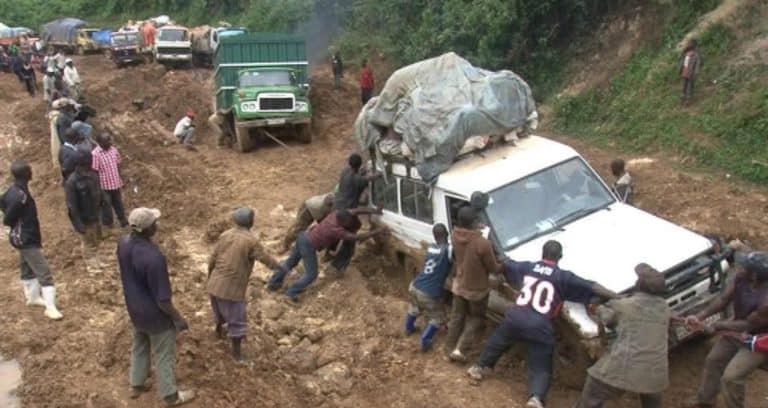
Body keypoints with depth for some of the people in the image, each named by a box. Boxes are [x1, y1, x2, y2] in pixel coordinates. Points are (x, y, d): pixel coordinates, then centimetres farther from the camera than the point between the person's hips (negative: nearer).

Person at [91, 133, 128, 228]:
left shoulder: (114, 150, -5)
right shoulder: (95, 154, -23)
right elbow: (95, 172, -18)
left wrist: (121, 180, 9)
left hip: (116, 183, 5)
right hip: (104, 185, -5)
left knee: (118, 202, 24)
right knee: (106, 204, 15)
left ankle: (122, 218, 44)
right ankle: (108, 222, 36)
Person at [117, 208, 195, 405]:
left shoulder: (123, 243, -13)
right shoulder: (153, 257, -37)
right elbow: (162, 300, -28)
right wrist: (178, 318, -12)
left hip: (135, 309, 7)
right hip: (155, 315, -7)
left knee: (139, 346, 30)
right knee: (163, 355, 15)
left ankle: (136, 385, 50)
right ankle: (170, 395, 35)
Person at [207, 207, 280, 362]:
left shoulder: (225, 235, 2)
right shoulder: (251, 240, -16)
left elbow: (212, 260, 7)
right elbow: (267, 260, -9)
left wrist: (210, 277, 24)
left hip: (215, 284, 7)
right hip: (232, 289, -7)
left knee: (221, 309, 33)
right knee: (237, 320, 9)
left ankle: (219, 330, 57)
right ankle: (236, 352, 19)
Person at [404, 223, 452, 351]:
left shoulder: (430, 248, 6)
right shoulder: (448, 250, -15)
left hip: (414, 286, 6)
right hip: (429, 294, -6)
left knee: (414, 307, 37)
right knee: (437, 318, 17)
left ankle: (409, 328, 52)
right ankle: (425, 341, 9)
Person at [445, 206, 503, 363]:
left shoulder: (455, 236, -16)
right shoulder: (483, 243, -33)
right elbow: (493, 268, -18)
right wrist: (500, 266, 4)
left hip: (459, 285, 5)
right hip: (477, 289, -5)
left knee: (457, 317, 22)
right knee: (476, 318, 18)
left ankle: (450, 349, 34)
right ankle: (459, 349, 7)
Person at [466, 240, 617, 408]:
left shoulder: (526, 267, 12)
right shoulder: (564, 277, 1)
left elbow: (504, 263, 28)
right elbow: (593, 288, -3)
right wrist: (618, 297, 3)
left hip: (515, 318, 3)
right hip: (540, 328, -3)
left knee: (498, 341, 32)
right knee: (541, 369, 6)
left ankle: (480, 367, 46)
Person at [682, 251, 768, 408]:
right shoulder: (741, 277, -21)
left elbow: (748, 325, -27)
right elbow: (723, 300, -14)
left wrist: (715, 327, -21)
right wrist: (700, 316, -25)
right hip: (738, 325, 8)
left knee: (731, 376, -13)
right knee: (713, 360, 18)